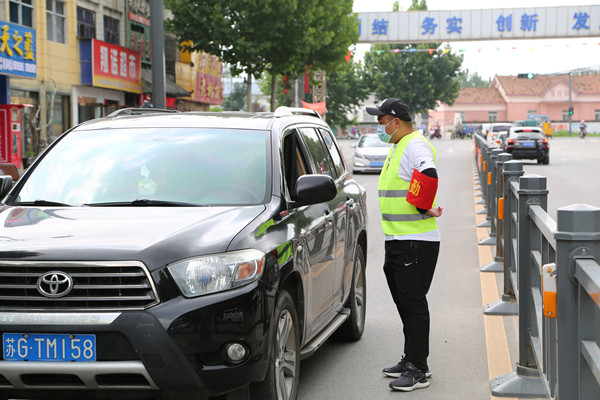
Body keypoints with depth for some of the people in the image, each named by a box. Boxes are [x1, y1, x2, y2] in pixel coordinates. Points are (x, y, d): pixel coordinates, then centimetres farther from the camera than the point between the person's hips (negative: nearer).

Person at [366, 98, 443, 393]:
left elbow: (428, 176, -32)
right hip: (397, 240, 10)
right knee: (405, 303, 16)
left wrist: (422, 208, -20)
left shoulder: (415, 145, -15)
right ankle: (411, 360, 26)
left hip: (416, 242, -10)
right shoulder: (397, 147, 18)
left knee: (413, 304, -8)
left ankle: (417, 371, -4)